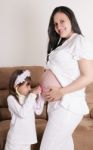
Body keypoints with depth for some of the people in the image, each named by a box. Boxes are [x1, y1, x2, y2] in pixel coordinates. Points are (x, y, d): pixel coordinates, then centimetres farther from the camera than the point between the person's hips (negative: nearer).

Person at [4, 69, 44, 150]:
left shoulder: (29, 96, 1)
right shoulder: (11, 98, -16)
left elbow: (38, 111, 7)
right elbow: (22, 113, -28)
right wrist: (33, 95, -25)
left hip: (27, 136, 6)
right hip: (16, 138, -5)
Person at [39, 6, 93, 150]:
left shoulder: (80, 42, -13)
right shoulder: (62, 43, 16)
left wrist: (61, 92, -20)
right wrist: (44, 84, 2)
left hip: (67, 104, -9)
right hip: (57, 103, 9)